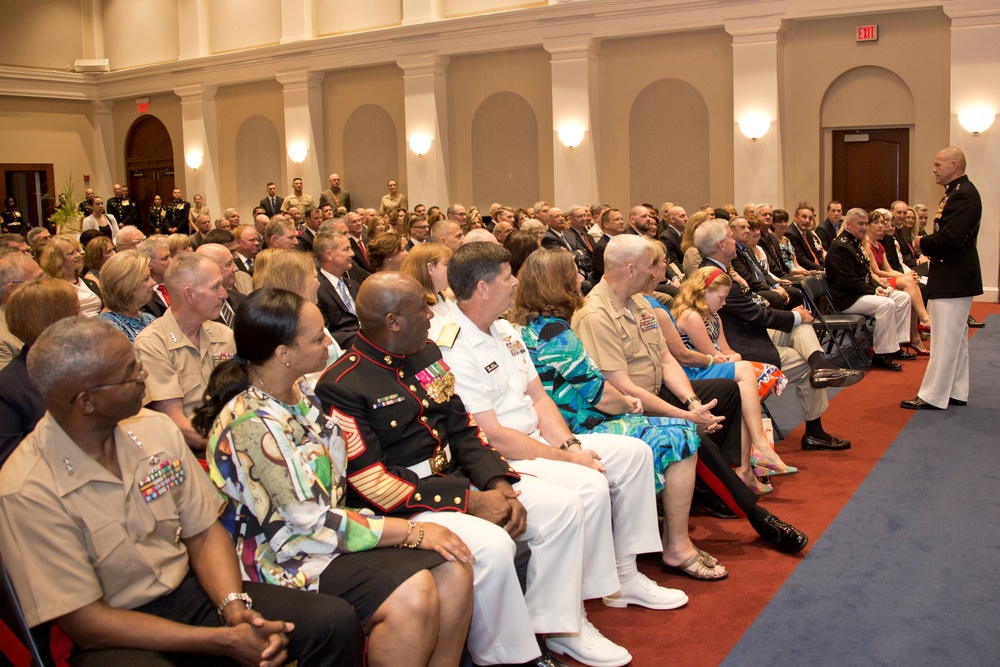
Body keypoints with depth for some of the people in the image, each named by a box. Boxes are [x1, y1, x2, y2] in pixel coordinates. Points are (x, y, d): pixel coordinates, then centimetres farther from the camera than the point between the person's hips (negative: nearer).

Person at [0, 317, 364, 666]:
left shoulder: (156, 429, 0)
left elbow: (204, 533, 5)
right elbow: (84, 621, -15)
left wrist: (236, 607, -15)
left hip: (190, 590, 5)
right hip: (115, 637, -5)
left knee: (335, 620, -15)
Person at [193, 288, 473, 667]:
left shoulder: (301, 392, 5)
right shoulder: (252, 424, -22)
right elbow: (315, 522, -22)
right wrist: (414, 532, -19)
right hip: (286, 558, -8)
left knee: (453, 568, -10)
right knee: (410, 597, -27)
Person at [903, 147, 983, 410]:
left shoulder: (964, 195, -19)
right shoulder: (958, 192, 15)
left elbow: (951, 238, -28)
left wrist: (923, 243, -12)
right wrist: (927, 243, -1)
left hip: (954, 280, -11)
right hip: (953, 278, 11)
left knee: (946, 339, -5)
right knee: (956, 339, 16)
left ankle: (933, 396, 0)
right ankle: (956, 393, 24)